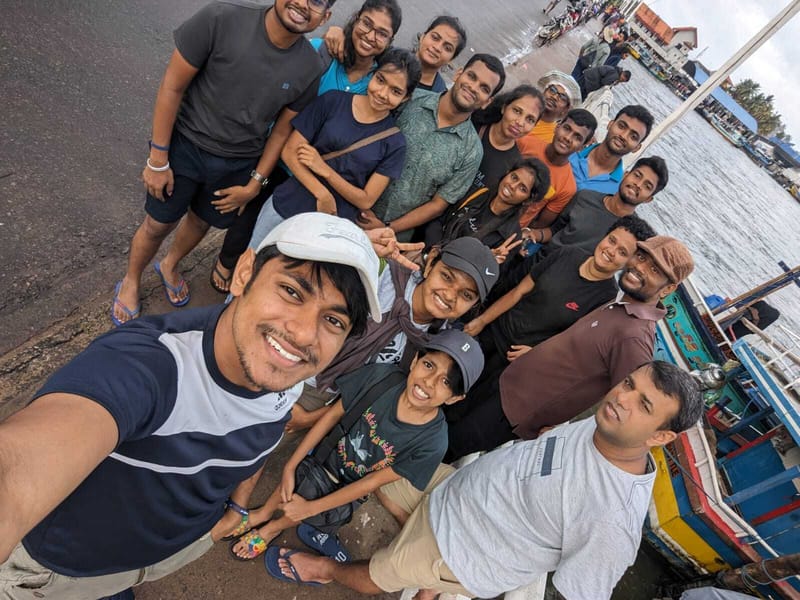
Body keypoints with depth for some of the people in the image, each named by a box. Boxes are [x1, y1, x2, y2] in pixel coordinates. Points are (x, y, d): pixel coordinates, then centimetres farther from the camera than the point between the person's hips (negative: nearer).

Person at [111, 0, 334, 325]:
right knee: (158, 224, 11)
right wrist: (158, 159, -14)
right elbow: (172, 87, -16)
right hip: (185, 145, -3)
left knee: (202, 220, 22)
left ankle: (169, 265, 54)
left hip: (239, 164, 3)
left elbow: (282, 130, -2)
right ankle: (130, 281, 42)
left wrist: (254, 184, -2)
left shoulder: (310, 69, -12)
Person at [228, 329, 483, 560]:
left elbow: (372, 482, -22)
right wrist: (290, 466, -11)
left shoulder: (433, 442, -32)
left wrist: (310, 507, -16)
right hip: (325, 454, 1)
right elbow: (333, 415, -15)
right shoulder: (382, 376, -30)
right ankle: (263, 513, 35)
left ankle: (272, 528, 32)